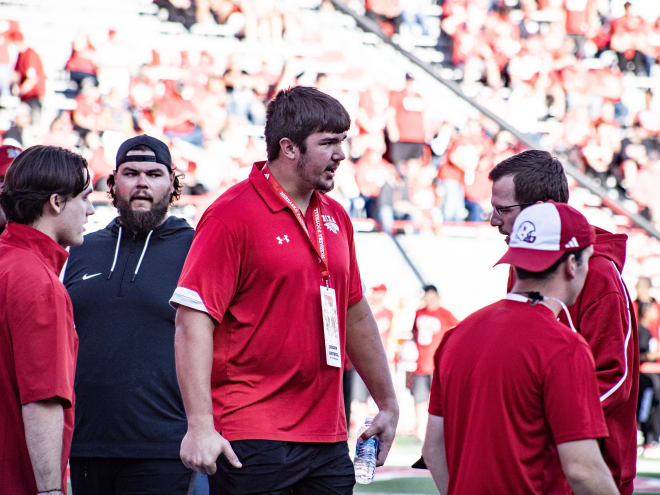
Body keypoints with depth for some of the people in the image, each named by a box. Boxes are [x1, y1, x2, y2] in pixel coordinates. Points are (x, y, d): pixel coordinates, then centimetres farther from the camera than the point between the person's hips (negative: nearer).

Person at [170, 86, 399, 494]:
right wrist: (200, 424, -20)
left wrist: (388, 402, 28)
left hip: (328, 441, 7)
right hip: (253, 442, -7)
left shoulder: (335, 218, 14)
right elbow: (192, 322, -14)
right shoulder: (232, 216, -9)